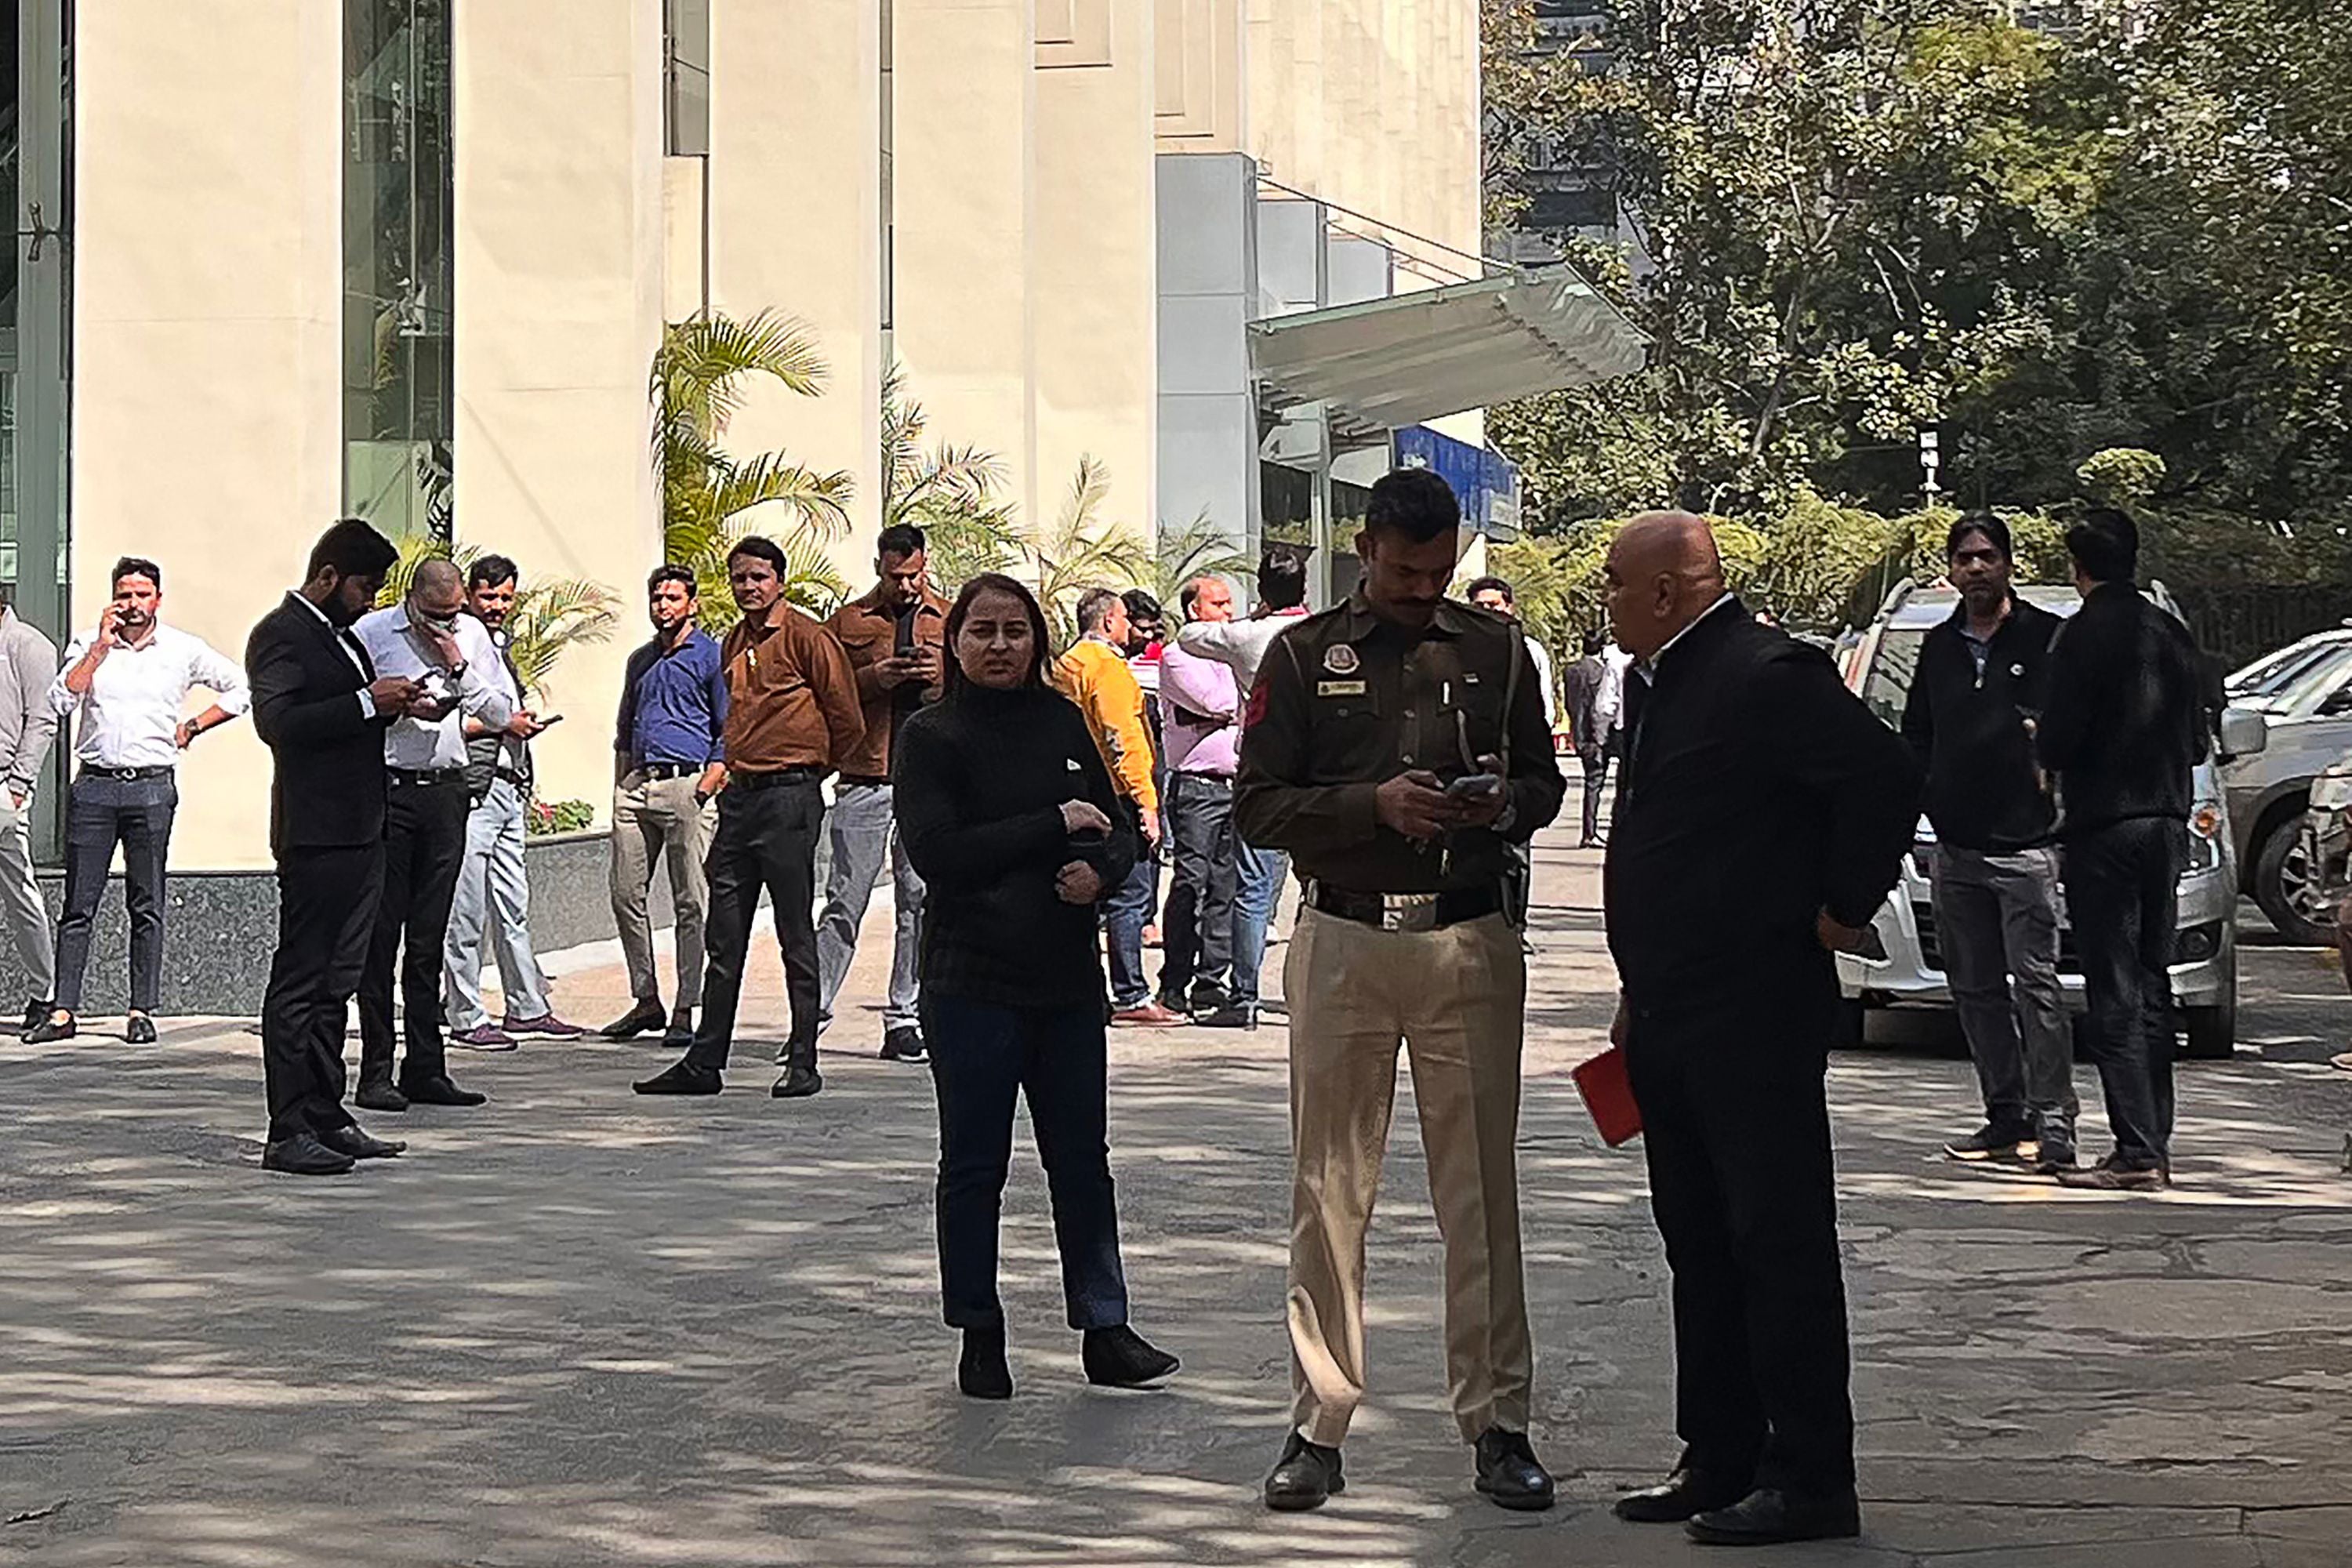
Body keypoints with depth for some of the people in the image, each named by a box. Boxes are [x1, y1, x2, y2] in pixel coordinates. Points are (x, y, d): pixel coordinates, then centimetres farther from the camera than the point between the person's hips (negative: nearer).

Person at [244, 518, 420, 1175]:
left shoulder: (341, 634, 21)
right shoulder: (281, 634, -9)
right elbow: (277, 721, -21)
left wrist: (392, 705, 9)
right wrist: (368, 703, -21)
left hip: (360, 833, 10)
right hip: (315, 835, -10)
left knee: (335, 983, 13)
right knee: (298, 983, -7)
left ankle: (327, 1119, 18)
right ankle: (288, 1133, -6)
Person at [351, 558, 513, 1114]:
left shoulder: (472, 635, 11)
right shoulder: (372, 632, -1)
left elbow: (501, 715, 8)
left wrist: (460, 668, -5)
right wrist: (399, 708, -14)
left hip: (445, 791, 4)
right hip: (387, 790, -4)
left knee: (429, 938, 6)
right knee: (381, 933, -3)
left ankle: (426, 1069, 10)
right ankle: (375, 1073, -1)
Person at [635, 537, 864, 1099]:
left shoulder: (806, 637, -6)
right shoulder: (733, 644, 15)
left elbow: (847, 721, -4)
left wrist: (805, 770, 6)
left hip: (789, 797, -7)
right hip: (738, 797, 7)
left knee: (796, 937, -2)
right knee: (724, 941, 8)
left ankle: (803, 1063, 2)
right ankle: (704, 1062, 11)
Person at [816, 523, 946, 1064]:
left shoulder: (952, 622, 14)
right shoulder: (848, 622, 9)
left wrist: (945, 675, -6)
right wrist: (872, 679, -12)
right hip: (864, 781, -2)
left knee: (919, 902, 2)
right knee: (845, 901, -3)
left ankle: (904, 1018, 7)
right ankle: (814, 1009, 1)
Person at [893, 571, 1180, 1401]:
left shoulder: (1065, 724, 9)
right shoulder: (930, 737, -4)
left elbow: (1119, 830, 15)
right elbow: (938, 853, -16)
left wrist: (1099, 869, -9)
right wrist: (1055, 826, -14)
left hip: (1067, 978, 4)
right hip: (971, 982, -4)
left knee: (1082, 1159, 7)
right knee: (974, 1166, 4)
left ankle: (1105, 1331, 13)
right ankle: (980, 1337, 14)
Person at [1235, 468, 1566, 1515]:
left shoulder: (1495, 650, 10)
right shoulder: (1305, 655, 5)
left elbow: (1546, 785, 16)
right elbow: (1258, 804, 1)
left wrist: (1503, 803, -7)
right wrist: (1375, 805, -14)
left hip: (1471, 944, 1)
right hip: (1343, 942, -1)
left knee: (1481, 1192, 2)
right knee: (1329, 1193, 2)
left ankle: (1496, 1422, 7)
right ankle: (1318, 1426, 8)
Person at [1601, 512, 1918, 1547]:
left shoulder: (1767, 676, -14)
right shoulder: (1653, 683, 16)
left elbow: (1887, 776, -22)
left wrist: (1843, 910, -13)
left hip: (1756, 1014, -10)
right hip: (1671, 1018, 10)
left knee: (1780, 1241, -5)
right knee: (1700, 1247, 14)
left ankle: (1808, 1480, -1)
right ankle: (1718, 1461, 21)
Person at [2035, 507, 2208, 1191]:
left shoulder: (2086, 635, -12)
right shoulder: (2171, 633, 9)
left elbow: (2056, 743, -16)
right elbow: (2197, 742, 14)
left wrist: (2041, 742, 6)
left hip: (2104, 827, -7)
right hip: (2166, 823, 7)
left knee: (2115, 995, -6)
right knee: (2152, 987, 13)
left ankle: (2136, 1153, -9)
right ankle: (2156, 1146, 16)